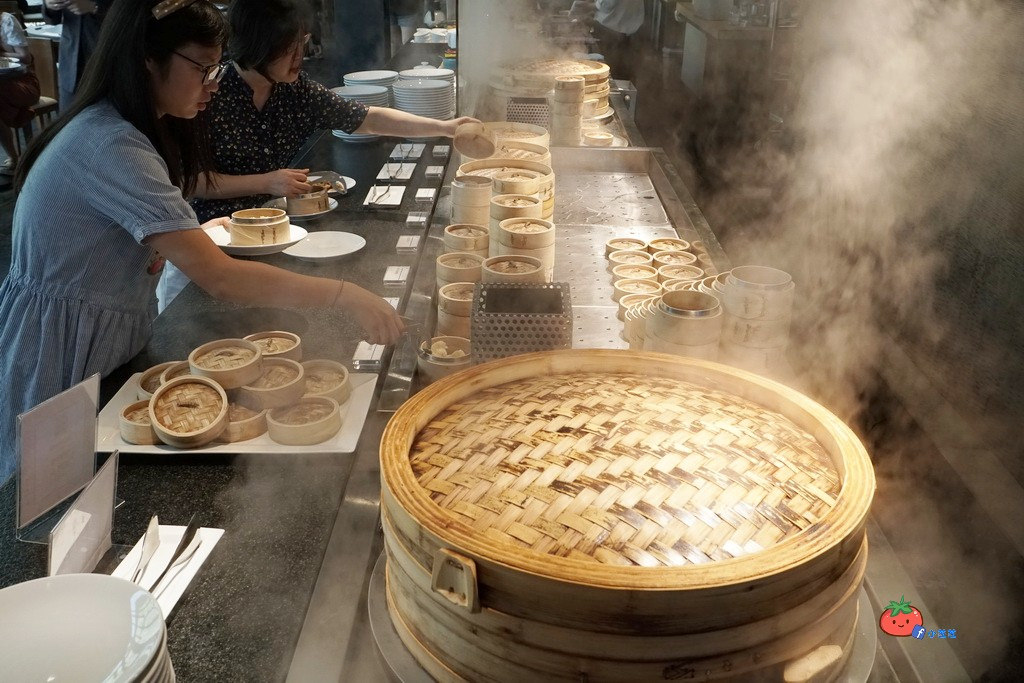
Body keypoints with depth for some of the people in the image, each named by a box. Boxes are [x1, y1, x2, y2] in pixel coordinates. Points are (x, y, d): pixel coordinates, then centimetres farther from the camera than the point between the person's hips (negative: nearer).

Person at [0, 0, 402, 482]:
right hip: (56, 351, -9)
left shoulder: (128, 130, 5)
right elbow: (218, 278, -34)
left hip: (100, 346, 9)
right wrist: (345, 295, -34)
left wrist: (197, 238, -11)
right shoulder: (111, 146, -28)